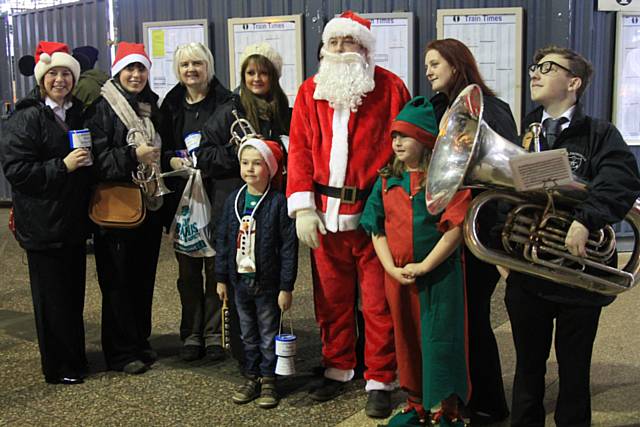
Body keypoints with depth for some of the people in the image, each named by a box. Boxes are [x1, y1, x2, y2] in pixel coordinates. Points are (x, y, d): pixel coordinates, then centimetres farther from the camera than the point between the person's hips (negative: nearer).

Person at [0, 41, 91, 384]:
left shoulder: (77, 112, 11)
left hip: (73, 221, 7)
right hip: (43, 224, -6)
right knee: (51, 295, 2)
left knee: (74, 290, 13)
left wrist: (87, 160, 5)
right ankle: (58, 367, 16)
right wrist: (63, 166, -21)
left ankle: (75, 356, 29)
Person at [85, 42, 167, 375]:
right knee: (119, 281, 0)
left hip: (149, 206, 6)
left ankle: (140, 342, 25)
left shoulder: (152, 107, 15)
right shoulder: (102, 108, -7)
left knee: (144, 278, 11)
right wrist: (133, 156, -22)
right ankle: (121, 352, 10)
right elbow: (96, 159, -15)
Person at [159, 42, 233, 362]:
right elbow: (162, 147, 14)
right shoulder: (170, 105, 10)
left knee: (216, 265, 1)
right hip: (182, 196, 3)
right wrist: (173, 160, -7)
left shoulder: (224, 101, -1)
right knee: (188, 268, 7)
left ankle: (215, 334, 12)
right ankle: (192, 334, 17)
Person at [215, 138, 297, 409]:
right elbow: (223, 241, 9)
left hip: (268, 283, -5)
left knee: (268, 335, 8)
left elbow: (289, 247, -13)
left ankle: (268, 381, 22)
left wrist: (286, 287, -13)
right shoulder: (233, 201, 2)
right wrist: (222, 278, 8)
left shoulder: (278, 203, -13)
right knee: (248, 335, 16)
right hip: (240, 281, 5)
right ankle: (252, 377, 29)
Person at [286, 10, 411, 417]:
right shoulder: (310, 91, 9)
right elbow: (299, 149, 6)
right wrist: (303, 207, -3)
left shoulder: (391, 88, 0)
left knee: (378, 302, 3)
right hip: (324, 213, 4)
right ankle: (337, 369, 29)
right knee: (331, 297, 13)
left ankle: (380, 380, 15)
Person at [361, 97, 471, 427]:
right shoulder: (386, 180, 7)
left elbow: (455, 228, -14)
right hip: (398, 275, 5)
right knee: (406, 340, 15)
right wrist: (392, 268, -6)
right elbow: (377, 229, 6)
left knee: (441, 342, 0)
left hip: (440, 274, -5)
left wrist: (424, 266, -17)